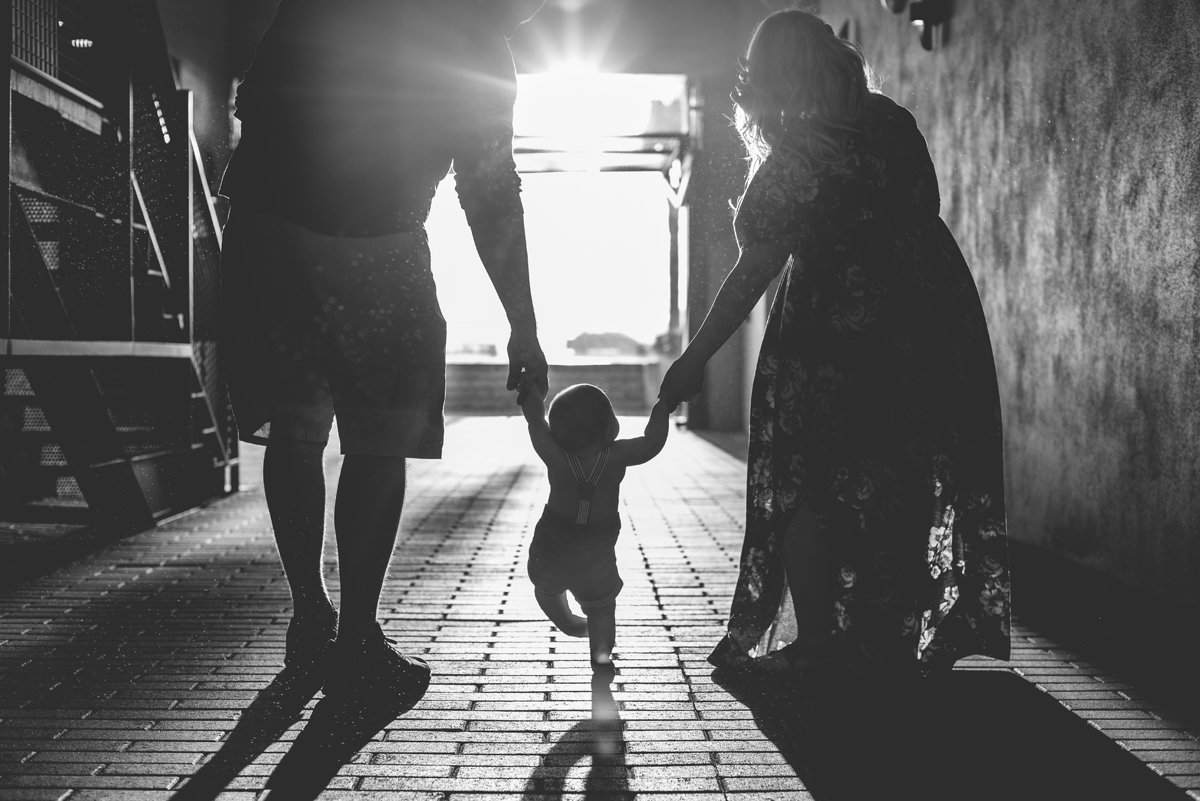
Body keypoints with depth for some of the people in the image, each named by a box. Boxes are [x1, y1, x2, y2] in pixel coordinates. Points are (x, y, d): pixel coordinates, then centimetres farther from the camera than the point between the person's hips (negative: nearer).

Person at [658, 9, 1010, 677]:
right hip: (929, 319, 6)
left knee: (808, 491, 6)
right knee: (901, 490, 13)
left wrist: (694, 361, -11)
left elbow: (754, 272, -15)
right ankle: (889, 646, 21)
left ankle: (814, 646, 6)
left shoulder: (791, 164, -16)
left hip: (834, 335, -6)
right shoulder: (892, 121, -2)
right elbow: (926, 205, 8)